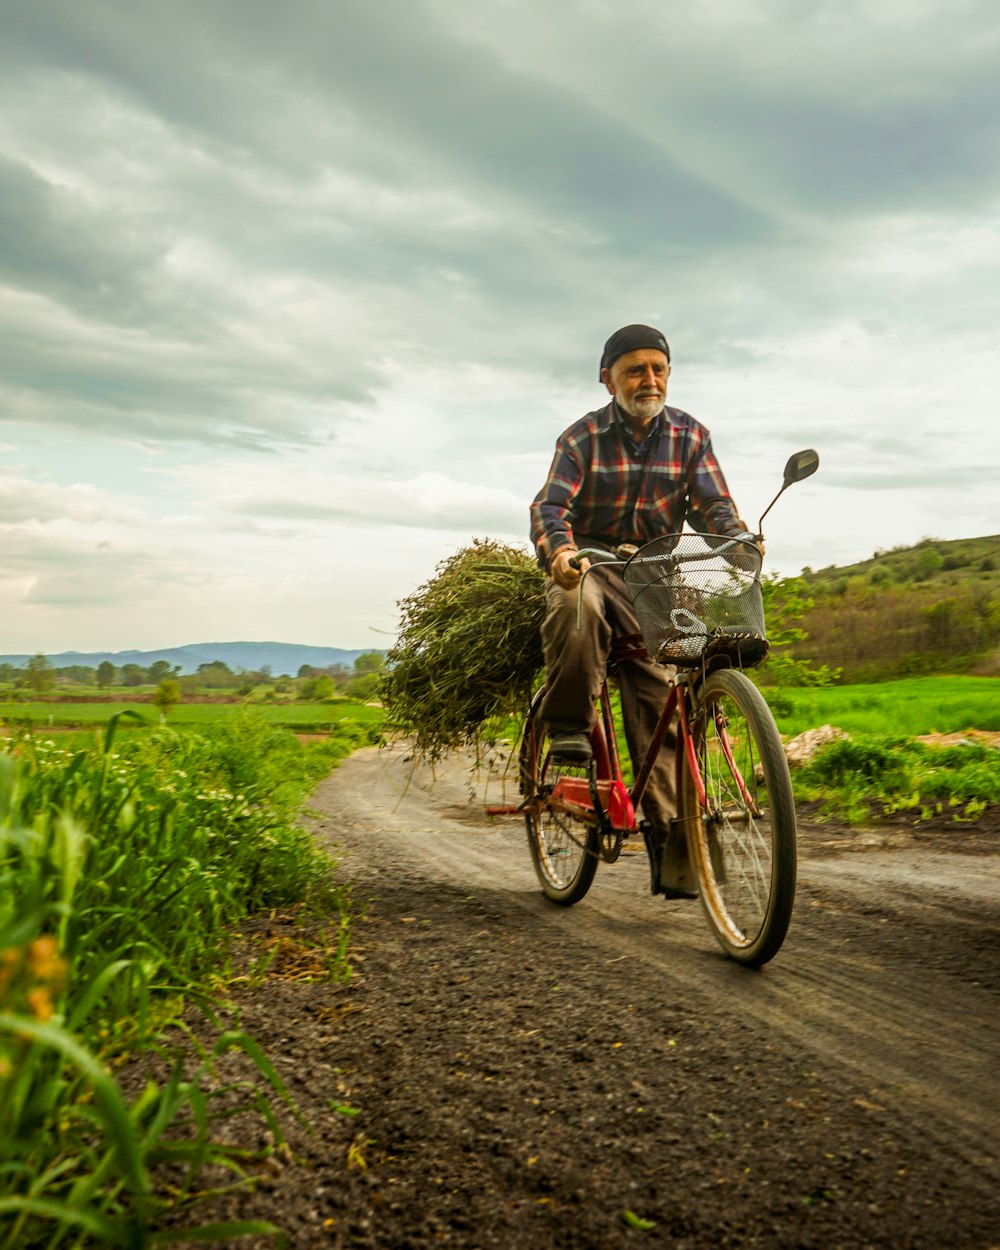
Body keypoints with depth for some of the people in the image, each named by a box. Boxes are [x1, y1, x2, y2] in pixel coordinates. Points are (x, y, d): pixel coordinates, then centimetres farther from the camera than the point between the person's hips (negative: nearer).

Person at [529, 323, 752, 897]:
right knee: (577, 607, -40)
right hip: (590, 562, -1)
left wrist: (739, 540, -26)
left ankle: (673, 842, -11)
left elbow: (713, 504, -1)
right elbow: (550, 505, -15)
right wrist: (558, 551, -38)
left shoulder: (690, 435, 5)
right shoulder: (583, 437, -3)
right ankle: (569, 726, -21)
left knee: (660, 699, -11)